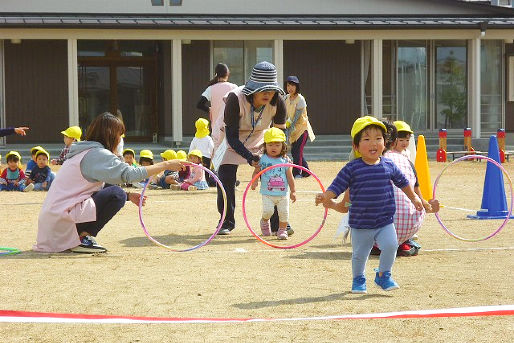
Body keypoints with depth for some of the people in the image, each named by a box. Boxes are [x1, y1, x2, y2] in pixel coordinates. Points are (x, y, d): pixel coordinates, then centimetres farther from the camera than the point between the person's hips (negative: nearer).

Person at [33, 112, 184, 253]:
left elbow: (98, 189, 21)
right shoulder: (97, 153, -12)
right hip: (63, 218, -10)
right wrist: (166, 165, -14)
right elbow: (129, 174, -22)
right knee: (117, 194, -11)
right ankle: (83, 238, -8)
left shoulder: (85, 152, 19)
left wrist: (128, 195, 8)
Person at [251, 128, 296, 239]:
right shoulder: (263, 159, 0)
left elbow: (289, 177, 5)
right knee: (267, 211, -14)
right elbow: (256, 172, 4)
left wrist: (293, 191, 5)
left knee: (284, 212, 0)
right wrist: (254, 181, -16)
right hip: (267, 193, -1)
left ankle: (282, 230, 21)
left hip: (283, 193, 1)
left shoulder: (285, 160, 1)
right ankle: (264, 222, 19)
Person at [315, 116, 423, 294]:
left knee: (390, 245, -16)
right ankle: (358, 279, 35)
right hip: (360, 224, -1)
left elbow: (403, 182, 19)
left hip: (385, 222, 1)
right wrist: (324, 198, -25)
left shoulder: (388, 166, 2)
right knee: (359, 254, 8)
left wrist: (414, 198, 28)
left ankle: (383, 275, 8)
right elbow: (336, 186, -8)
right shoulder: (352, 168, -8)